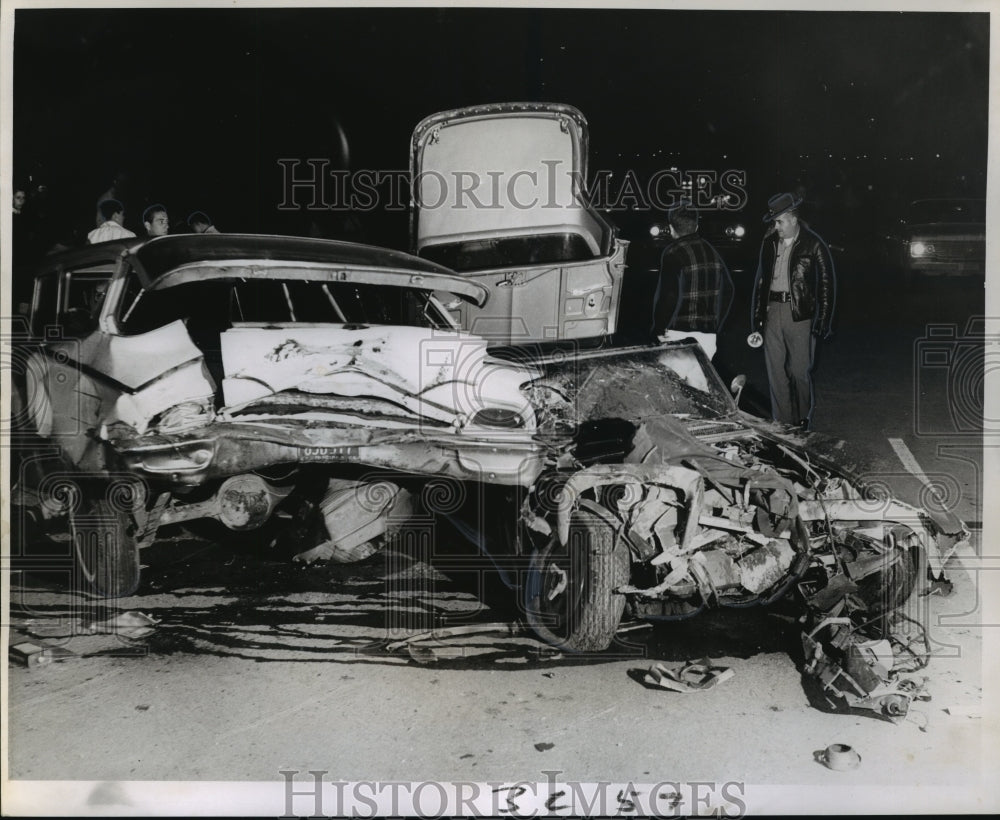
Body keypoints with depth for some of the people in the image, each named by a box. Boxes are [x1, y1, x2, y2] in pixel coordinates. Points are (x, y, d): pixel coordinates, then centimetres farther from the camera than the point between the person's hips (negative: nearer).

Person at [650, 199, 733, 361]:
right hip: (708, 334, 7)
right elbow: (728, 291, 15)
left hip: (679, 334, -7)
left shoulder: (673, 253, -9)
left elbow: (669, 295, -17)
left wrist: (658, 329, -6)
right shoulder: (710, 251, 12)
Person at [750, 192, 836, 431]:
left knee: (800, 372, 0)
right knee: (776, 372, 6)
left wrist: (822, 323, -9)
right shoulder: (769, 242, 9)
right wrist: (756, 319, 8)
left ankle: (803, 421, 18)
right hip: (772, 311, 5)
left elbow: (827, 284, -4)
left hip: (800, 315, -4)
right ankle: (781, 423, 15)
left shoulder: (813, 245, -5)